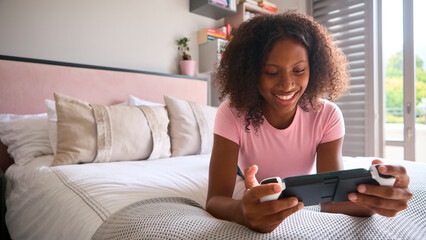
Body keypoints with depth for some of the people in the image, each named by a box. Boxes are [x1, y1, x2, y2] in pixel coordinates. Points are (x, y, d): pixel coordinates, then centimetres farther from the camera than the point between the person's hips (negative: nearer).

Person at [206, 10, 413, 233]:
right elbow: (214, 201, -35)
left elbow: (330, 198, -26)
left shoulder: (327, 115, -20)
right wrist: (243, 210, -59)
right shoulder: (232, 113, -27)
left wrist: (372, 198, -49)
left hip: (304, 209, 0)